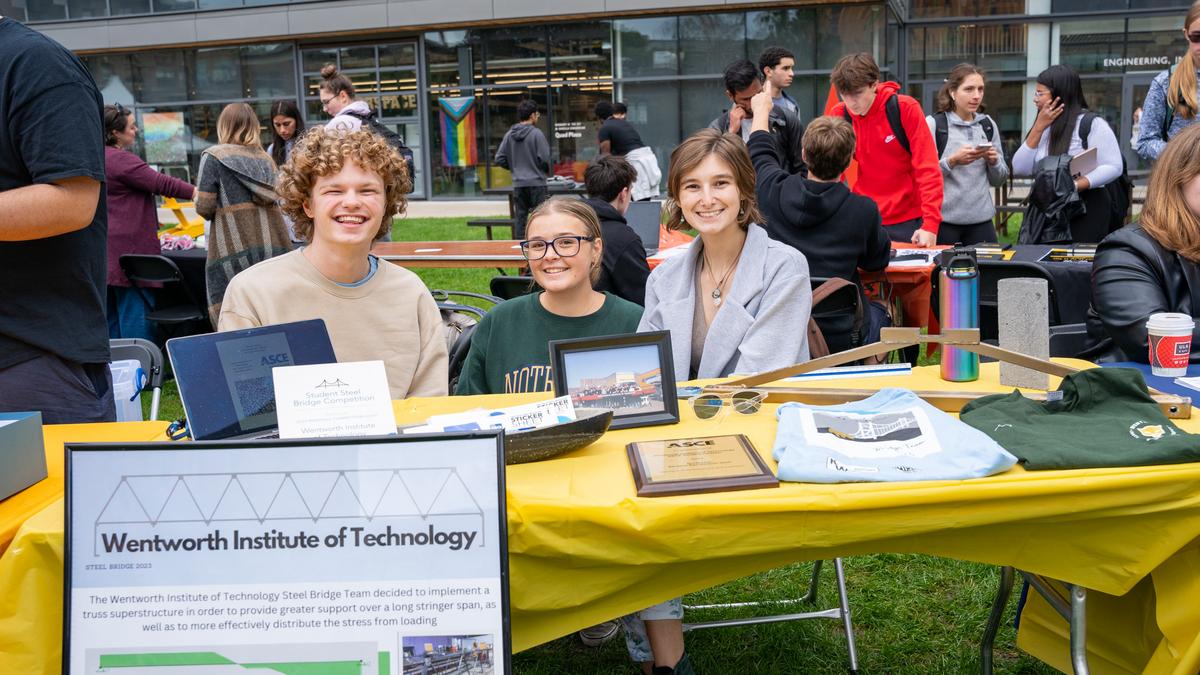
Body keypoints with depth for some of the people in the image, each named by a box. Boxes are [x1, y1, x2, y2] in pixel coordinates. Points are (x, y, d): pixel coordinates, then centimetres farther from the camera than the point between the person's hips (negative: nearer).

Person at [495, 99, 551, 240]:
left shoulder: (509, 135, 4)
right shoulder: (536, 133, -11)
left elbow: (499, 159, 4)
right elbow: (544, 158, -14)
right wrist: (547, 170, 7)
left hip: (518, 183, 5)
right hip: (536, 182, -5)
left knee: (520, 217, 9)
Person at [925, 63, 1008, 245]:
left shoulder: (988, 125, 11)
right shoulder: (934, 123, -3)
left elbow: (999, 180, 15)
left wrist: (993, 162, -4)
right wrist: (953, 161, -19)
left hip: (981, 219, 4)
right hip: (943, 219, -4)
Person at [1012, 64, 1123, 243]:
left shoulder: (1092, 123, -8)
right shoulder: (1042, 126, 12)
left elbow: (1114, 167, -14)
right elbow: (1020, 170, 1)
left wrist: (1075, 186, -26)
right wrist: (1039, 128, -5)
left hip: (1086, 211, -5)